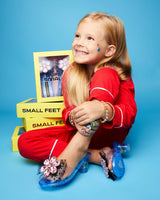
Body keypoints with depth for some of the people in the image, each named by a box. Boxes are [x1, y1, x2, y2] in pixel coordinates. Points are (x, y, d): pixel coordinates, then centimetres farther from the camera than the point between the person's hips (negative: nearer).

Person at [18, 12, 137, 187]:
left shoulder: (115, 74, -11)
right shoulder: (70, 74, -1)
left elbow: (130, 113, -21)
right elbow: (68, 110, -1)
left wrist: (102, 109, -44)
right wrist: (74, 118, -27)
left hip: (109, 132, -3)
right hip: (78, 131, 4)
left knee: (105, 75, -26)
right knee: (24, 142, -16)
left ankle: (76, 150, -34)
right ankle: (95, 156, -24)